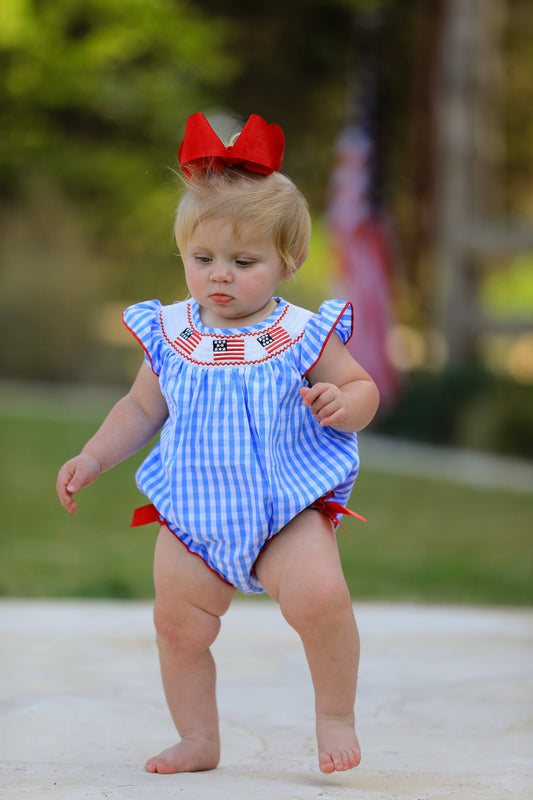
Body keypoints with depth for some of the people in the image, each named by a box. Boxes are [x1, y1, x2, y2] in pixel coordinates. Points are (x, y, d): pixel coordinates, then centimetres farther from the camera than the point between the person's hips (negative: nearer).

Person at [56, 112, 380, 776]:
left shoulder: (304, 335, -5)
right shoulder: (170, 335, 3)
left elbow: (363, 388, 4)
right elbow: (141, 409, 16)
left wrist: (341, 405, -19)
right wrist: (92, 459, 8)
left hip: (289, 512, -3)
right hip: (194, 516, 4)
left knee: (319, 596, -24)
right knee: (178, 623, 2)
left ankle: (335, 716, -2)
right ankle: (198, 739, 23)